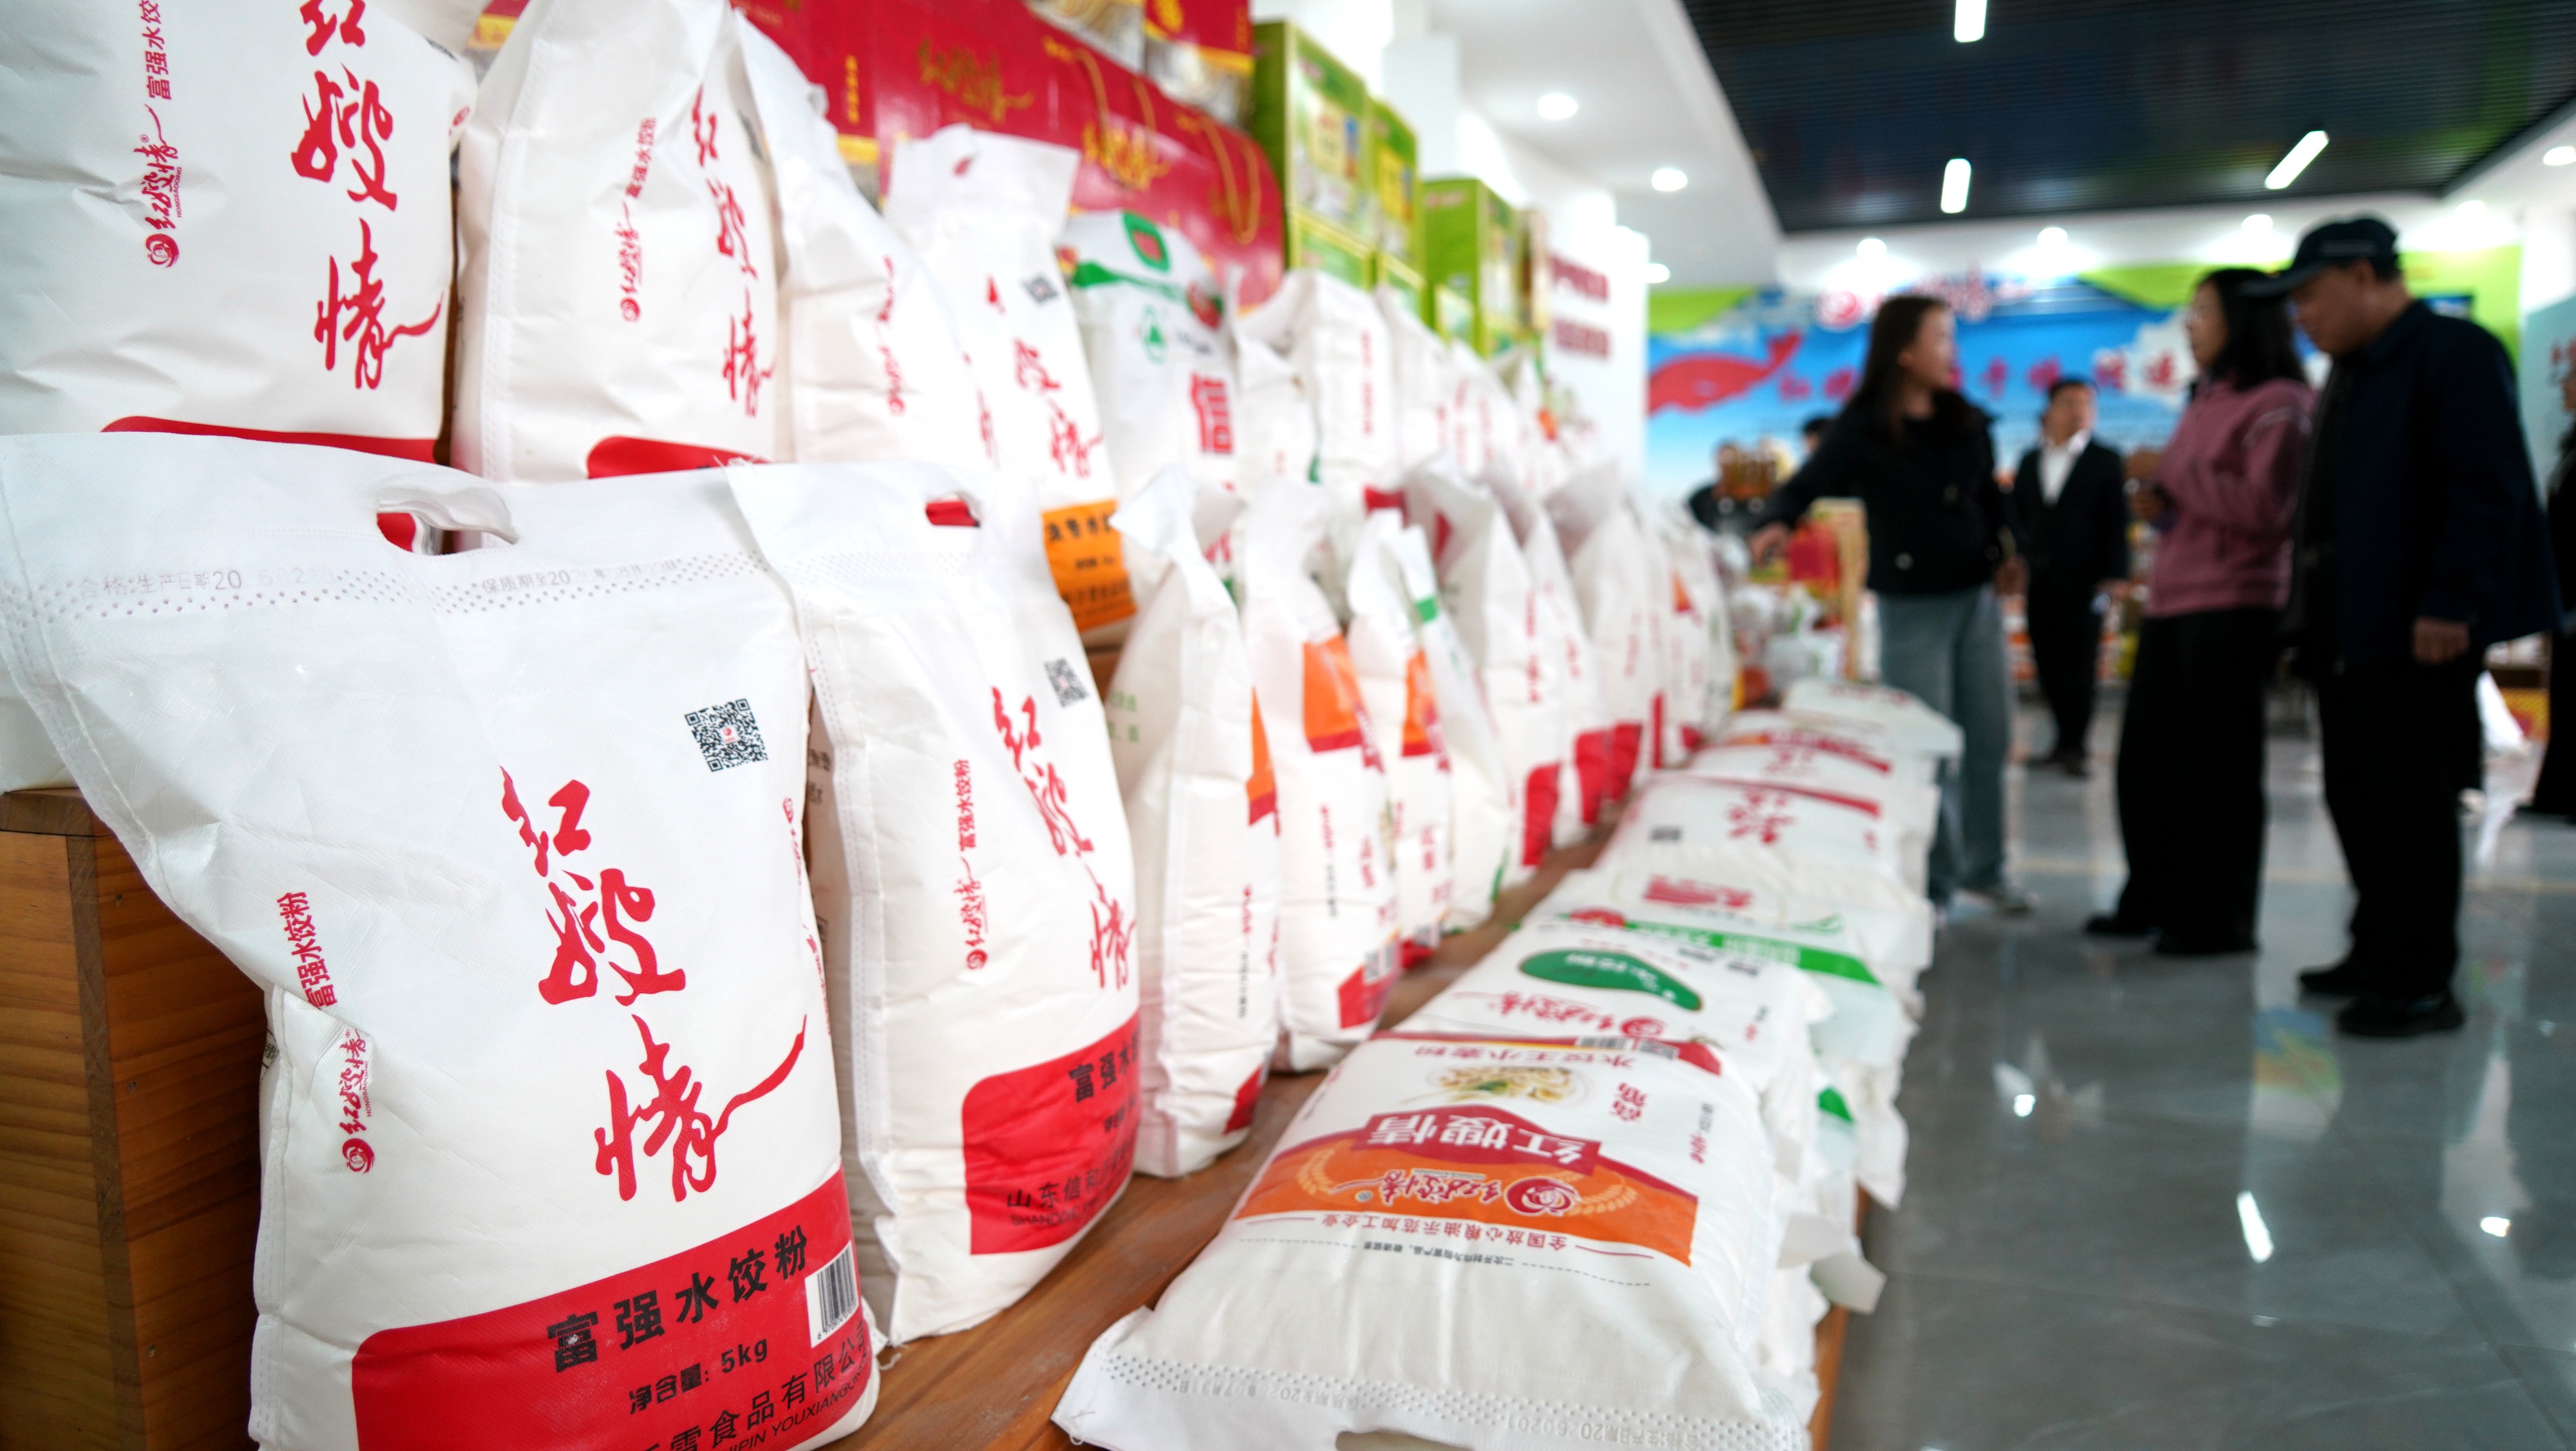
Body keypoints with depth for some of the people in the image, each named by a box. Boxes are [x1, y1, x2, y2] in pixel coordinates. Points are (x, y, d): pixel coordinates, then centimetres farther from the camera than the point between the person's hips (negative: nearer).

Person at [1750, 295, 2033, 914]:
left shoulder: (1968, 423, 7)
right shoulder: (1863, 430, -8)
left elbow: (1991, 495, 18)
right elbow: (1806, 485, -12)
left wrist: (2012, 548, 1)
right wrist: (1777, 522, -33)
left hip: (1979, 597, 6)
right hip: (1912, 608, -5)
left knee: (1990, 740, 11)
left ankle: (1984, 867, 29)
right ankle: (1934, 885, 14)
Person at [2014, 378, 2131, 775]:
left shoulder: (2105, 462, 4)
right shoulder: (2030, 461, 15)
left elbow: (2117, 523, 0)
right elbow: (2018, 515, 13)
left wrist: (2115, 575, -8)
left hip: (2083, 579, -3)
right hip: (2039, 579, 4)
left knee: (2079, 662, -4)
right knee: (2048, 660, 3)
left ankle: (2076, 745, 1)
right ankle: (2067, 737, 12)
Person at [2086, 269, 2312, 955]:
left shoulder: (2279, 404, -6)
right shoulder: (2201, 403, 20)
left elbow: (2265, 506, -16)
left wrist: (2172, 475, -11)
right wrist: (2160, 505, 8)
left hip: (2231, 607, -8)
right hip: (2170, 601, 8)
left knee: (2215, 768, -1)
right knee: (2145, 761, 9)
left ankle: (2218, 917, 11)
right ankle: (2153, 899, 22)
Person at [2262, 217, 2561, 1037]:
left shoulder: (2453, 354, -9)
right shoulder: (2350, 377, 20)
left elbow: (2489, 490, -17)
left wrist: (2451, 604, -22)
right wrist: (2310, 613, 17)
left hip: (2416, 635, -9)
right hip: (2348, 630, 9)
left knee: (2412, 808, -4)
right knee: (2357, 801, 13)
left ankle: (2423, 982, 5)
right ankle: (2379, 954, 25)